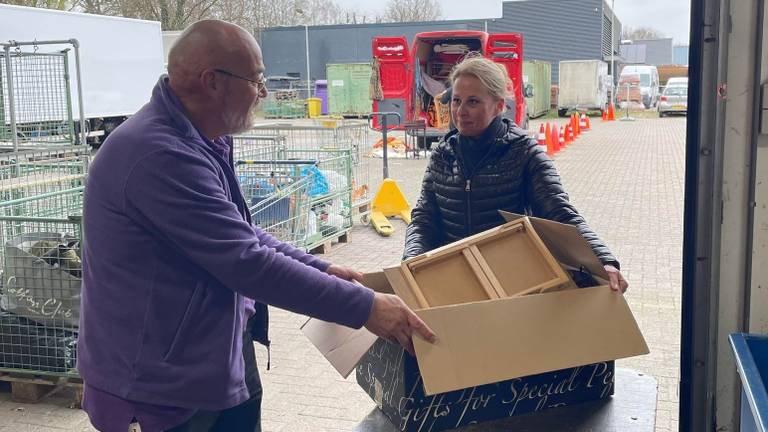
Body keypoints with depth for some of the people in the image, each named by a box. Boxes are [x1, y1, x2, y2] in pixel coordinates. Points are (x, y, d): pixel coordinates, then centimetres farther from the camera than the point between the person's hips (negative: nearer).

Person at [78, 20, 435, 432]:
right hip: (174, 373, -9)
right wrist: (363, 307, -24)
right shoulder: (161, 155, -27)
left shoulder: (197, 142, 7)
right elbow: (247, 262, -29)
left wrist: (319, 269, 8)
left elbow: (238, 234, 16)